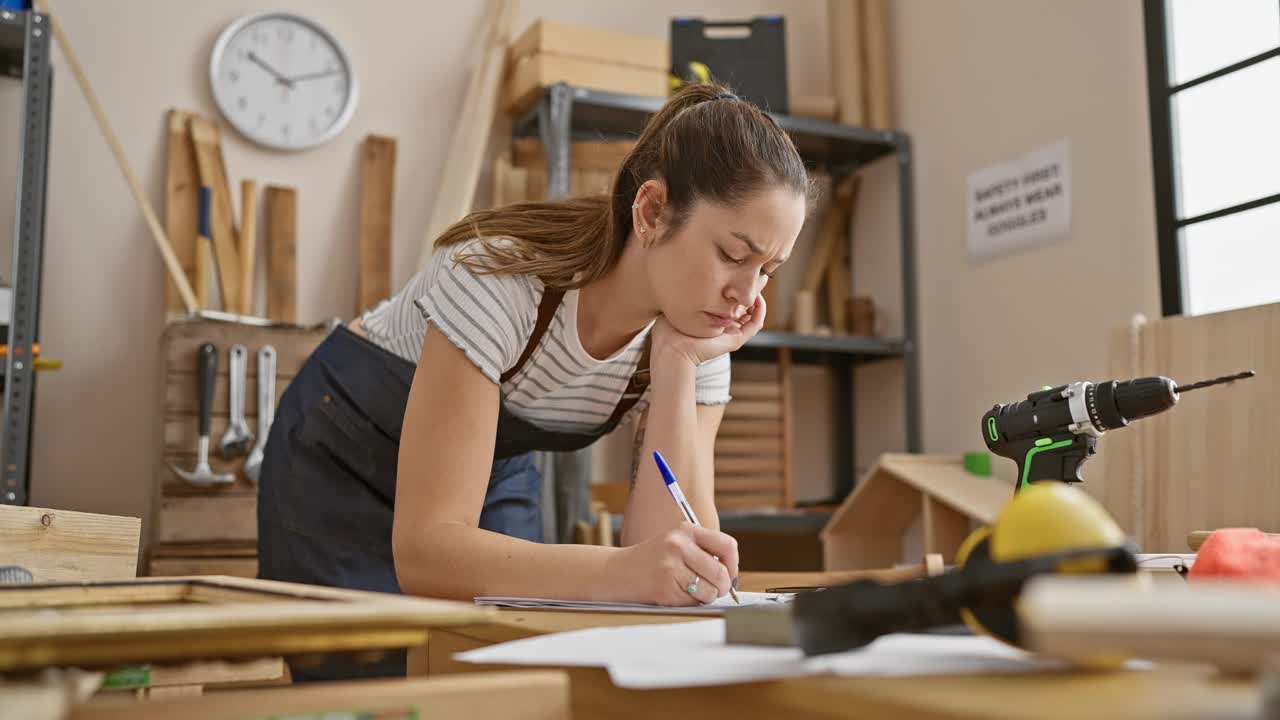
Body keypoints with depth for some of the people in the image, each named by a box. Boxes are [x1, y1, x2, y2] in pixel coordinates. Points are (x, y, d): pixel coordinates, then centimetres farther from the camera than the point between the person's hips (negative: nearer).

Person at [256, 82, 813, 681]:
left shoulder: (696, 337, -18)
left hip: (497, 480, 4)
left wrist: (676, 367, -33)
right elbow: (424, 550, -38)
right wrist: (618, 571, -53)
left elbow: (664, 553, -25)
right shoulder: (501, 280, -34)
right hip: (345, 465, -4)